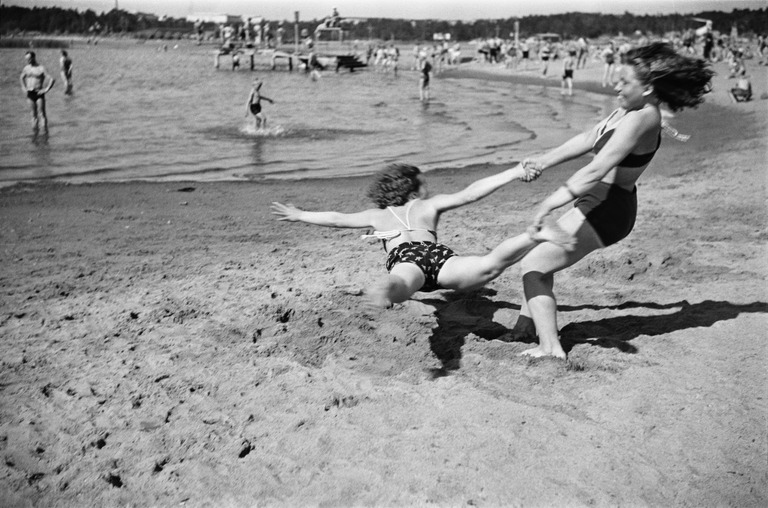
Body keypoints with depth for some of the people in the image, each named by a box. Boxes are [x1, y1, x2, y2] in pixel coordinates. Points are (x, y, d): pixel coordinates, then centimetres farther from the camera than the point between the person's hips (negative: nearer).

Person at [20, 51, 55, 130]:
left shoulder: (41, 68, -7)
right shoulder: (26, 68, 10)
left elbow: (52, 79, -12)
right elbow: (22, 77, 31)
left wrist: (46, 89, -14)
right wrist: (23, 87, 19)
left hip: (39, 93, -5)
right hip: (30, 94, 5)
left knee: (42, 113, -4)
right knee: (33, 114, 9)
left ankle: (45, 130, 2)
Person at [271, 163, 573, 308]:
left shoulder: (378, 215, 36)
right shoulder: (429, 205, 33)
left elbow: (337, 219, 41)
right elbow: (469, 194, 21)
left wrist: (299, 215, 56)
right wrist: (514, 173, 19)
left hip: (404, 259, 0)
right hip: (437, 255, 0)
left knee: (402, 283, -34)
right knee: (491, 264, -21)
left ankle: (385, 289, -69)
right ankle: (538, 234, -45)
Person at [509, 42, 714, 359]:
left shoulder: (639, 120, -24)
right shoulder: (632, 110, 6)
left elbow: (595, 171, -30)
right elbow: (587, 140, 14)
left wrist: (549, 204, -30)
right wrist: (543, 162, 10)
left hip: (606, 210, -10)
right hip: (600, 203, 10)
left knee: (533, 264, -9)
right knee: (540, 256, 24)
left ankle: (550, 348, -12)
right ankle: (527, 325, 32)